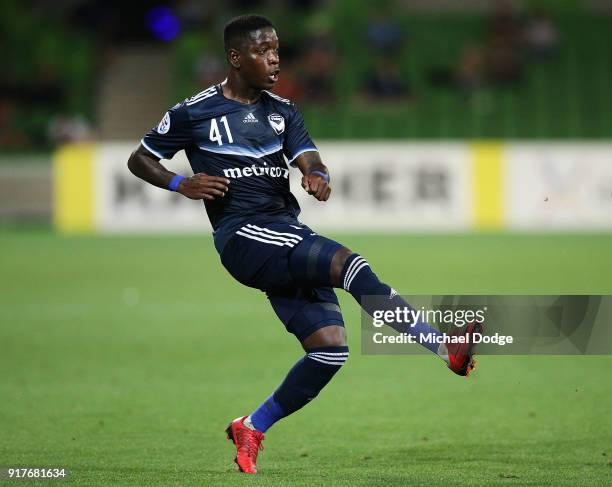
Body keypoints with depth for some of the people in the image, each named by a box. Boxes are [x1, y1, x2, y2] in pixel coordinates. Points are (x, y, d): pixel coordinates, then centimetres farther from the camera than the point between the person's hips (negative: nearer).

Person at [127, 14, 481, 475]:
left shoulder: (283, 111, 17)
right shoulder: (193, 114, 3)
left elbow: (309, 160, 4)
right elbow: (139, 160, 11)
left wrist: (318, 177, -21)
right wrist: (183, 184, -8)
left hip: (288, 239, 6)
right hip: (242, 235, -6)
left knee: (331, 348, -7)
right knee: (348, 262, -28)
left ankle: (251, 429, 10)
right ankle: (448, 351, -38)